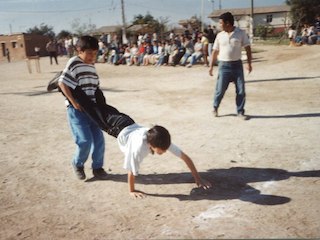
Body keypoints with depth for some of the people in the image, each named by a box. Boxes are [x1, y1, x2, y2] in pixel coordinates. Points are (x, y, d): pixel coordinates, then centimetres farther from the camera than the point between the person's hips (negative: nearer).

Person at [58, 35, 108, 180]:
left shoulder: (92, 66, 11)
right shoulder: (73, 63, -11)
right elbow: (62, 83, -14)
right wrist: (73, 102, -18)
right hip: (76, 109, -7)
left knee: (99, 139, 5)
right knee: (85, 140, -10)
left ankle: (97, 167, 22)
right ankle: (78, 164, 17)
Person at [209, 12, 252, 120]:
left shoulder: (241, 33, -2)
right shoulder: (220, 35, 4)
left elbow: (247, 48, 1)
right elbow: (215, 52, 9)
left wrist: (249, 63, -8)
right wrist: (211, 66, 5)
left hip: (237, 65, 0)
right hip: (224, 65, 1)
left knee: (241, 90, 1)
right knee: (220, 89, 2)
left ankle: (240, 112, 15)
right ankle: (215, 107, 26)